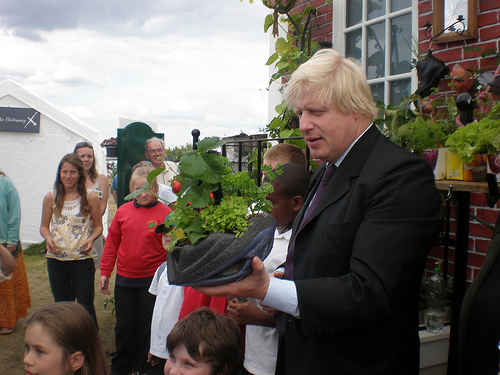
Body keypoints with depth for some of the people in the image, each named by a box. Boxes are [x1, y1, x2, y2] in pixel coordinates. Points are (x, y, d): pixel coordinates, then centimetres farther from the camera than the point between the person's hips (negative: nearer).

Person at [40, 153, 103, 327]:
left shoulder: (90, 198, -2)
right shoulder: (51, 198, 3)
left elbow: (98, 226, 6)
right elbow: (44, 226, 11)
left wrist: (91, 239, -15)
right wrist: (48, 238, -10)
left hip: (83, 259, -2)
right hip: (56, 259, 3)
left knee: (85, 306, 5)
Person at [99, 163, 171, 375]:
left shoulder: (164, 213, -8)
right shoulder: (123, 211, 1)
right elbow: (111, 244, 8)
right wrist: (105, 272, 8)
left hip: (151, 279, -3)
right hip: (124, 280, 3)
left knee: (146, 326, 9)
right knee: (124, 326, 14)